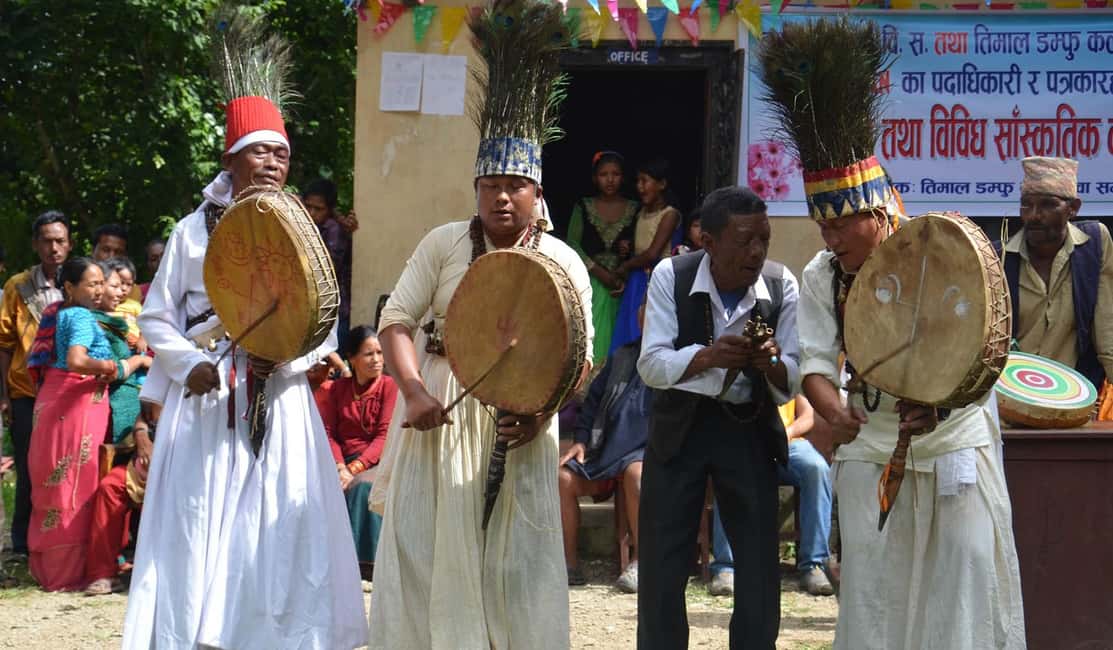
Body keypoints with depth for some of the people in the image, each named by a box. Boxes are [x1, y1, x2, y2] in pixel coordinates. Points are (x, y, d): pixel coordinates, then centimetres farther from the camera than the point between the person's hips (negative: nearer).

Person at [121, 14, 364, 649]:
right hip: (207, 400, -1)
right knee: (202, 528, -2)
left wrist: (286, 359, -14)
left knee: (279, 528, -2)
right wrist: (191, 364, -11)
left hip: (280, 400, 1)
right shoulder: (194, 230, 3)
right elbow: (157, 317, 5)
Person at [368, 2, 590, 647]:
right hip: (440, 417, 0)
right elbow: (397, 320, -2)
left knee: (515, 566, 2)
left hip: (518, 428, 0)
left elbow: (577, 357, -1)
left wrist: (540, 414, -18)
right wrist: (415, 392, -18)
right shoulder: (445, 244, 0)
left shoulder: (564, 264, 0)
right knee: (424, 557, 3)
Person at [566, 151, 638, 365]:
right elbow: (573, 244, 0)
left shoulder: (634, 210, 7)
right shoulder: (584, 207, 7)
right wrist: (601, 273, -9)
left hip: (622, 283, 1)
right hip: (590, 281, -1)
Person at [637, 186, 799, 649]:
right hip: (679, 424, -1)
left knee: (760, 563, 0)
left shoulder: (781, 286, -11)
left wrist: (772, 364, -32)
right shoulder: (671, 277, -14)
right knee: (662, 563, 2)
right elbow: (651, 365, -18)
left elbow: (791, 385, -9)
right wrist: (708, 355, -36)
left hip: (750, 426, 1)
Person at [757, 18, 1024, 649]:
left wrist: (938, 404, -38)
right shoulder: (820, 277, -3)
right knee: (873, 592, 5)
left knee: (962, 587, -3)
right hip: (871, 449, 3)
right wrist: (836, 413, -31)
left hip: (954, 440, -3)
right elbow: (818, 361, -8)